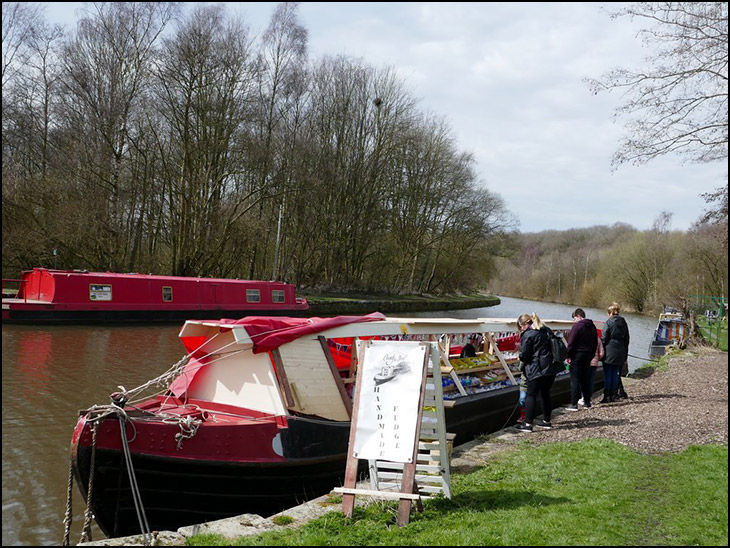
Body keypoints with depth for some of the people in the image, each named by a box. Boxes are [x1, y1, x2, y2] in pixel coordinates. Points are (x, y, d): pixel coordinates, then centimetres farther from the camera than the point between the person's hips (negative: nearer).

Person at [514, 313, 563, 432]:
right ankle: (546, 421, 23)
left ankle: (528, 424, -6)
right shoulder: (546, 330, 14)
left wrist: (521, 357, 10)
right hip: (551, 368, 8)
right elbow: (553, 347, 21)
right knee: (545, 393, 17)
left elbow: (524, 355, -13)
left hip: (537, 370, -8)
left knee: (531, 395, -3)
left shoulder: (528, 335, -11)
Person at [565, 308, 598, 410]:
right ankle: (587, 402, 17)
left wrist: (568, 356, -9)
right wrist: (591, 355, 21)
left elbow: (571, 343, -15)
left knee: (575, 380, -5)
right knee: (586, 379, 14)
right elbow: (595, 343, 18)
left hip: (577, 355, -7)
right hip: (588, 355, 7)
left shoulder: (577, 326, -12)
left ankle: (574, 404, -7)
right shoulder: (592, 326, 13)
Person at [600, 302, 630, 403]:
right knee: (615, 374, 12)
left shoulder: (609, 322, -9)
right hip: (620, 353, 6)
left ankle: (607, 397, -2)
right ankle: (614, 395, 15)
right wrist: (625, 355, 19)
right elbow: (627, 339, 15)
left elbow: (604, 338, -11)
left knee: (608, 375, -2)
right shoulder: (623, 323, 11)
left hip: (609, 353, -6)